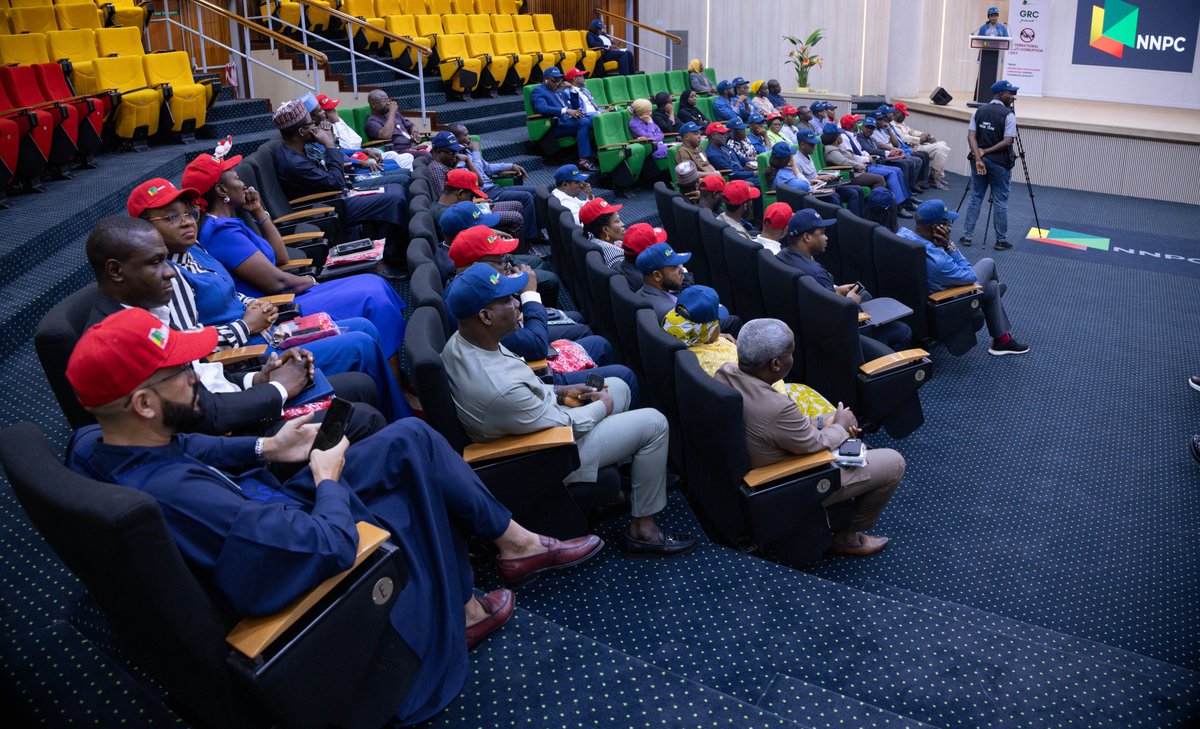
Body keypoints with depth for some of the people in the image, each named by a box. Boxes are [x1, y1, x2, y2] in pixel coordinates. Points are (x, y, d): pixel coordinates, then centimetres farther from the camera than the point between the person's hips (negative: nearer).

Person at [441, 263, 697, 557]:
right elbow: (564, 425, -23)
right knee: (653, 423, -5)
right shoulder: (501, 390, -39)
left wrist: (559, 391, 2)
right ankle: (642, 530, 8)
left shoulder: (461, 342, -12)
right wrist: (602, 407, -5)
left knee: (618, 386, 18)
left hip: (532, 422, 9)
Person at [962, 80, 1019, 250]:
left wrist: (978, 158, -10)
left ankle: (966, 236, 12)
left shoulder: (979, 111, 5)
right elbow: (1007, 141, -16)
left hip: (980, 160, 5)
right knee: (1000, 202, 3)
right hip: (1000, 163, -5)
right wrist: (986, 152, -10)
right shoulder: (1008, 114, -10)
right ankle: (1001, 240, 9)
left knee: (975, 198, 12)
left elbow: (971, 136, -3)